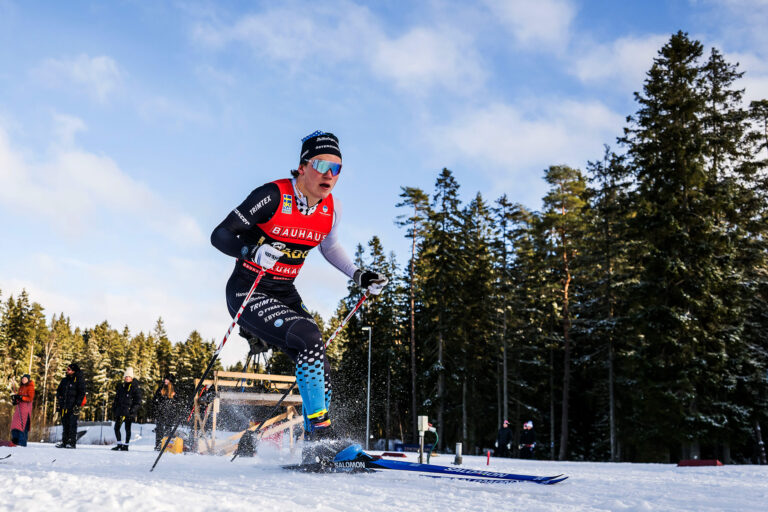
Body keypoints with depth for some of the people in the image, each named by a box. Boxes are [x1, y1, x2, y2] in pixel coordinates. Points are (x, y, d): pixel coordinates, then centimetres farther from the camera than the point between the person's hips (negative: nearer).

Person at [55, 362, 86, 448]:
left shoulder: (79, 380, -4)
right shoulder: (65, 380, 15)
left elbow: (82, 393, -7)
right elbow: (59, 391, 24)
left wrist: (77, 405, -13)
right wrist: (58, 402, 12)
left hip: (73, 406, -6)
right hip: (64, 406, 6)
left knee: (72, 424, -8)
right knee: (65, 424, 9)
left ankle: (72, 442, -7)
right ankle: (64, 442, 14)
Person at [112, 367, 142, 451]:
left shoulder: (135, 387, -4)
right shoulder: (121, 386, 14)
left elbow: (138, 400, -6)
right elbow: (117, 398, 22)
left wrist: (134, 409, -17)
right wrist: (114, 408, 13)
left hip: (129, 411, -5)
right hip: (120, 411, 5)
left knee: (127, 428, 1)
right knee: (116, 427, 2)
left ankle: (126, 445, 10)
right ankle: (119, 444, 12)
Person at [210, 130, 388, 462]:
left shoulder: (331, 210, 0)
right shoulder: (273, 196, -19)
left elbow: (329, 246, 21)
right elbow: (220, 236, -17)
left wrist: (359, 276, 9)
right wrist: (254, 251, -35)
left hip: (285, 295, 7)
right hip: (248, 293, -6)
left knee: (320, 372, -3)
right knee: (310, 339, -27)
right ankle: (319, 433, -20)